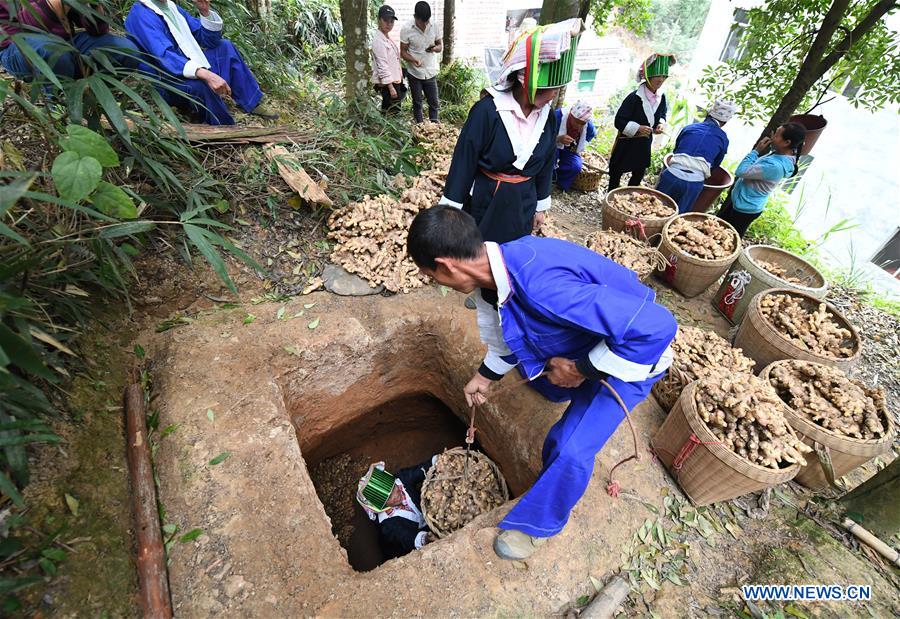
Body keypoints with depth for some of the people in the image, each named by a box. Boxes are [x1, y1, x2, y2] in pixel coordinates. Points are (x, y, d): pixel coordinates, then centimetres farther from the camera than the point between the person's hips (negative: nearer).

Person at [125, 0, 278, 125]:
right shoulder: (140, 15, -16)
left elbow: (209, 39, 10)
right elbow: (164, 57, -30)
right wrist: (205, 74, -44)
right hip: (168, 84, -9)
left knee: (225, 46, 12)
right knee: (199, 84, -41)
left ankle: (253, 103, 1)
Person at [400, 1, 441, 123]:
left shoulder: (435, 27, -5)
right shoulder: (406, 29, -12)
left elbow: (441, 46, 6)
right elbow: (403, 51, -7)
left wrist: (435, 48, -19)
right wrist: (413, 60, -27)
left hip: (431, 73, 2)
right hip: (414, 73, -2)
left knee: (434, 103, 3)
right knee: (417, 103, 9)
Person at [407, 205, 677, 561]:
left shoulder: (541, 286, -44)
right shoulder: (501, 263, -14)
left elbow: (656, 326, -41)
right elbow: (509, 330, 7)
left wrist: (582, 369, -29)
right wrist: (486, 376, 15)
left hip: (629, 354, -8)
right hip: (582, 340, 8)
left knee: (572, 449, -14)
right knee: (528, 362, 29)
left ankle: (537, 524, 14)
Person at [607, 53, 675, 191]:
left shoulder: (661, 97, 0)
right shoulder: (634, 97, -21)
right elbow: (619, 121, -20)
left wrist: (661, 124, -5)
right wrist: (637, 128, -28)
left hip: (645, 143, 7)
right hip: (627, 143, -7)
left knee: (639, 175, 16)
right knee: (616, 174, 5)